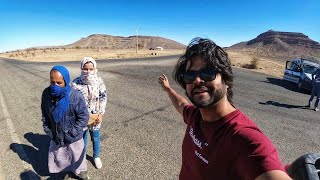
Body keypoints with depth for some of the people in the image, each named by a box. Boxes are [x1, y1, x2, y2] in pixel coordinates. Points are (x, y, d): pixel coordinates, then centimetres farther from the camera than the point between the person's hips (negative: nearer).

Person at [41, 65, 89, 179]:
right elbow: (44, 115, 0)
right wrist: (48, 131, -4)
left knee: (77, 157, 21)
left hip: (74, 138, -3)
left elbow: (83, 117, -20)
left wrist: (71, 134, -19)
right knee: (58, 158, 24)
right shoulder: (46, 94, -14)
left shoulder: (75, 96, -28)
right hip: (56, 137, 3)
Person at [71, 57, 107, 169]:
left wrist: (100, 114, -7)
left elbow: (103, 98, -3)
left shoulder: (99, 81, -11)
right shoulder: (75, 83, -17)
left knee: (96, 138, 20)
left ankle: (96, 157, 46)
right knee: (82, 139, 18)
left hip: (96, 116, 2)